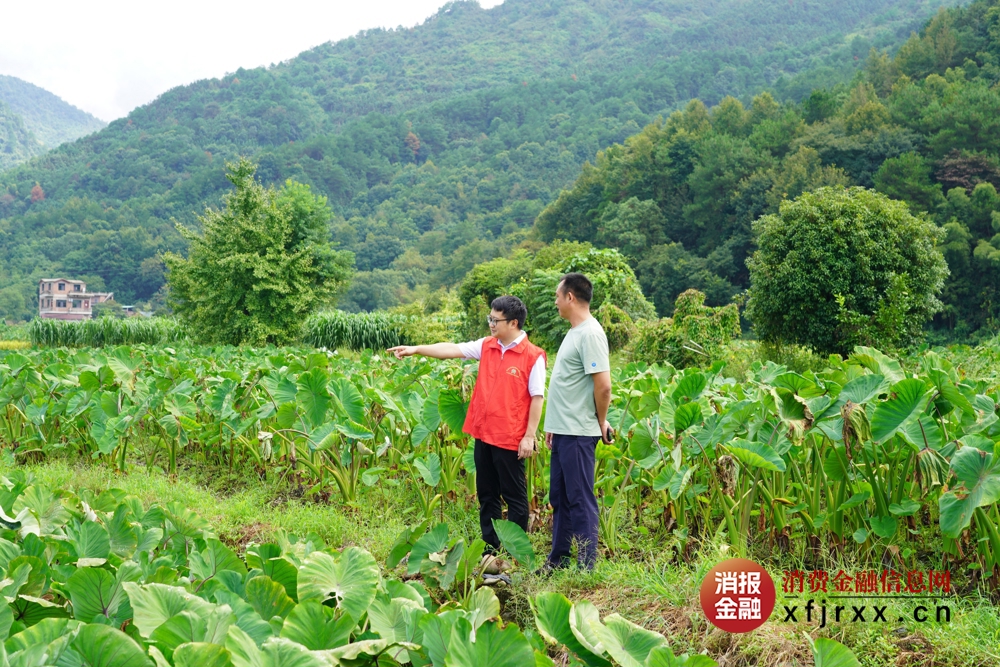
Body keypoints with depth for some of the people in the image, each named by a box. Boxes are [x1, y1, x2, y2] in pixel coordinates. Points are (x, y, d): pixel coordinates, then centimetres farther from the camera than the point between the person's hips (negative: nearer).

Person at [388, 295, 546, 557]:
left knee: (514, 496, 4)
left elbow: (537, 397, -12)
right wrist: (416, 349, -8)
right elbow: (453, 349, 1)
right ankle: (490, 547, 26)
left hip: (511, 438, -7)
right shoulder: (486, 346, 6)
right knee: (486, 494, 15)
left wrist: (529, 436, -15)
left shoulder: (533, 356, -12)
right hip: (483, 434, 7)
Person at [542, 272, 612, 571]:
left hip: (578, 434, -10)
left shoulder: (590, 334, -16)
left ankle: (587, 566, 3)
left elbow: (603, 386, -21)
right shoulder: (575, 332, 15)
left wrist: (601, 421, -8)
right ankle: (558, 560, 25)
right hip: (563, 431, 10)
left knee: (580, 499, -4)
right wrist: (553, 425, 18)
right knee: (559, 498, 16)